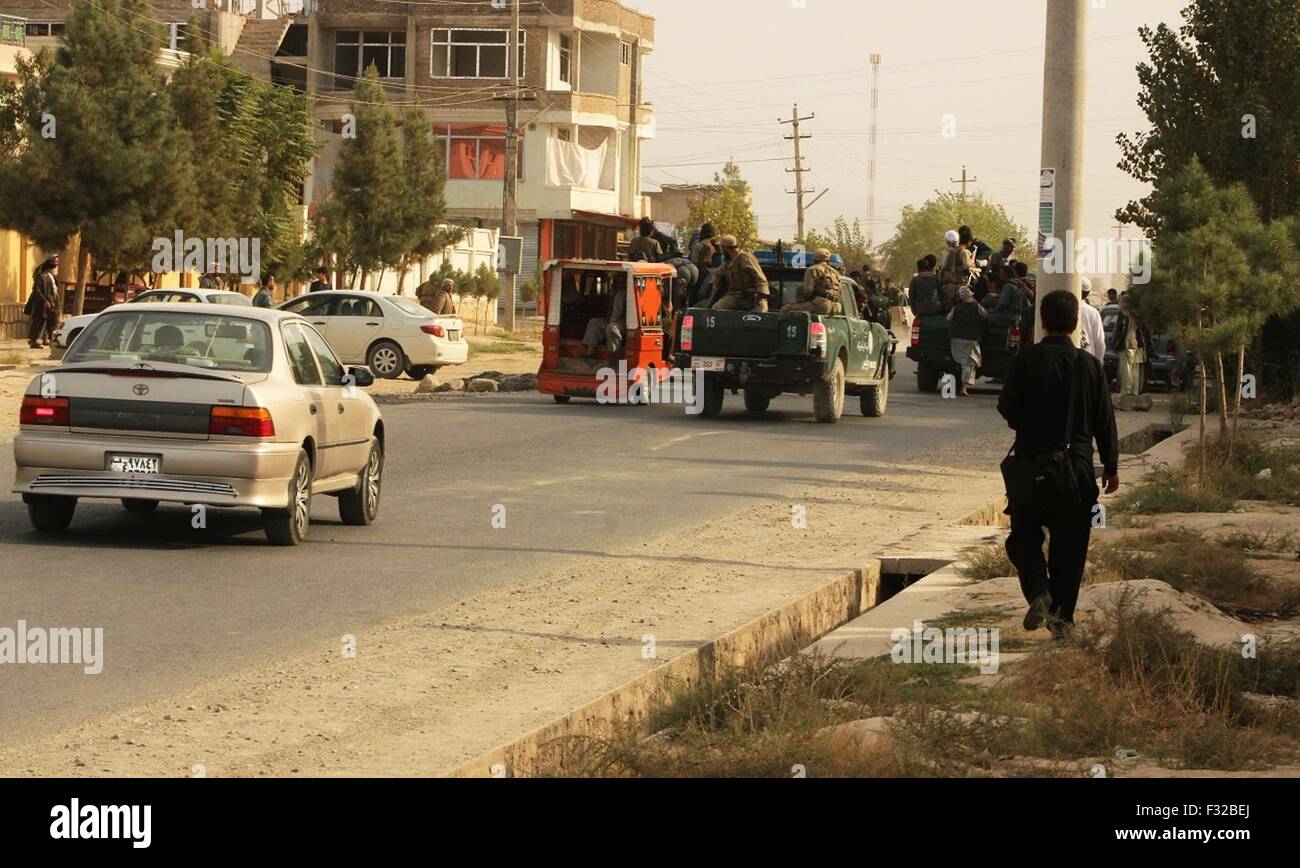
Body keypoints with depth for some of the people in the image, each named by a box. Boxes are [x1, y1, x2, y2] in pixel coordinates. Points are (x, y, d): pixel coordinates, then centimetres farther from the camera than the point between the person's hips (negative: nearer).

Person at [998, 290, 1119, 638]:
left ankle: (1038, 592, -13)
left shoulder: (1026, 361, -8)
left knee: (1024, 537, 11)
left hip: (1030, 462, -1)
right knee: (1069, 544, 10)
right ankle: (1062, 615, 11)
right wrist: (1111, 467, 12)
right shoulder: (1089, 365, -2)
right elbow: (1105, 421, 3)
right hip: (1076, 465, 1)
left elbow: (1007, 408, -6)